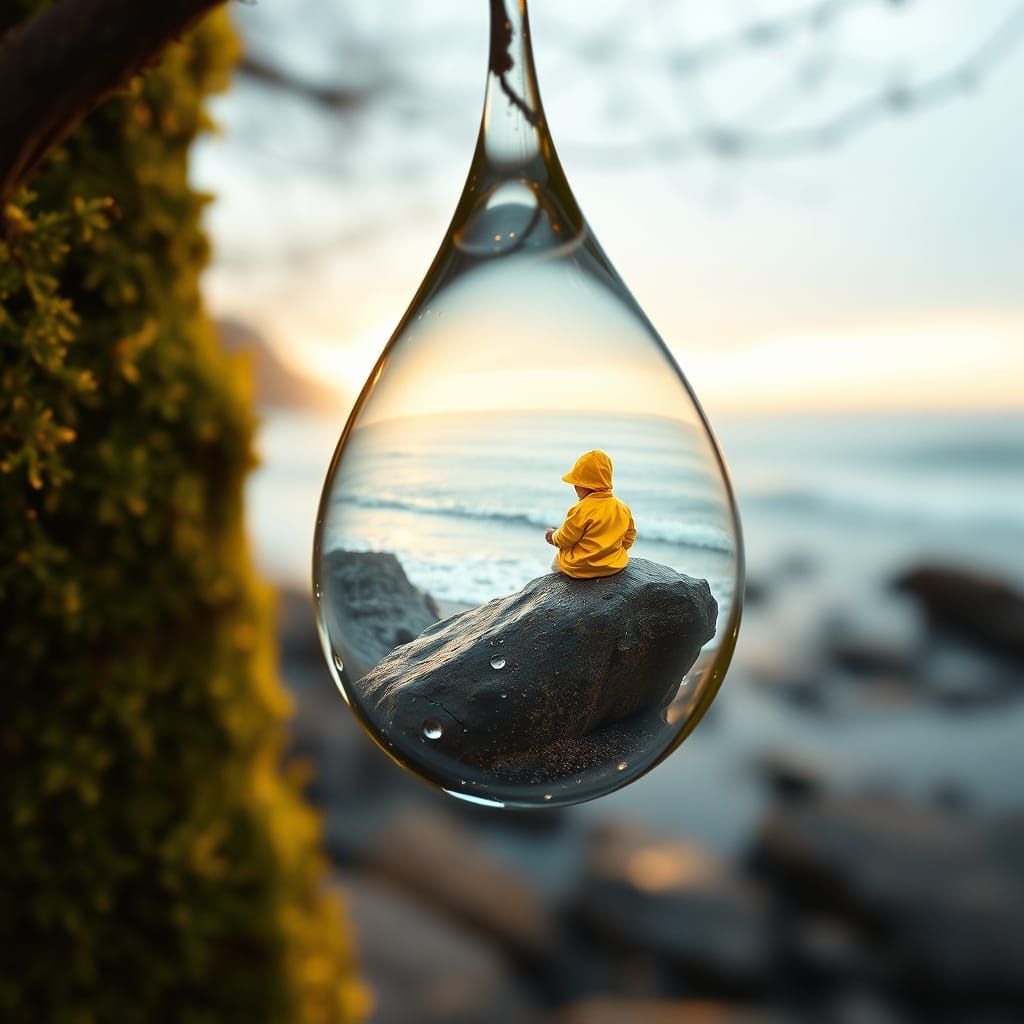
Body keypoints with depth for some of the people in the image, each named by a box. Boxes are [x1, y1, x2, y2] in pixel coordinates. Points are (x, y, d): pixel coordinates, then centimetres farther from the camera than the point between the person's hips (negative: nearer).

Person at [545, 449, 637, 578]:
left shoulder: (580, 510, -23)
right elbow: (628, 539, 8)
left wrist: (554, 535, 8)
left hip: (579, 569, -6)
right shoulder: (623, 508, -4)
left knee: (555, 563, 25)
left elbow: (564, 540, -13)